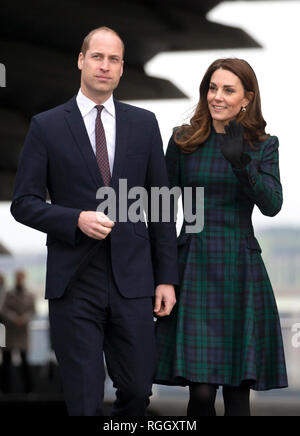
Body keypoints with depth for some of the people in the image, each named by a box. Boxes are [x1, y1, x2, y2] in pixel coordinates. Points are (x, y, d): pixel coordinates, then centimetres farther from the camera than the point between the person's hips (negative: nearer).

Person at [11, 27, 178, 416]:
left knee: (138, 390, 6)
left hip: (132, 280, 2)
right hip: (74, 282, -2)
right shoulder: (47, 126, 2)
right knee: (85, 401, 0)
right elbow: (24, 203, 0)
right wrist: (77, 219, -16)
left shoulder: (144, 124, 9)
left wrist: (167, 278, 5)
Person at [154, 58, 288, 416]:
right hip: (195, 265, -1)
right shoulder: (183, 141, 6)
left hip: (241, 268, 1)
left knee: (237, 389, 2)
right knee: (201, 390, -11)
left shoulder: (264, 146, 6)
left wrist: (241, 162, -22)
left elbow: (271, 205, -8)